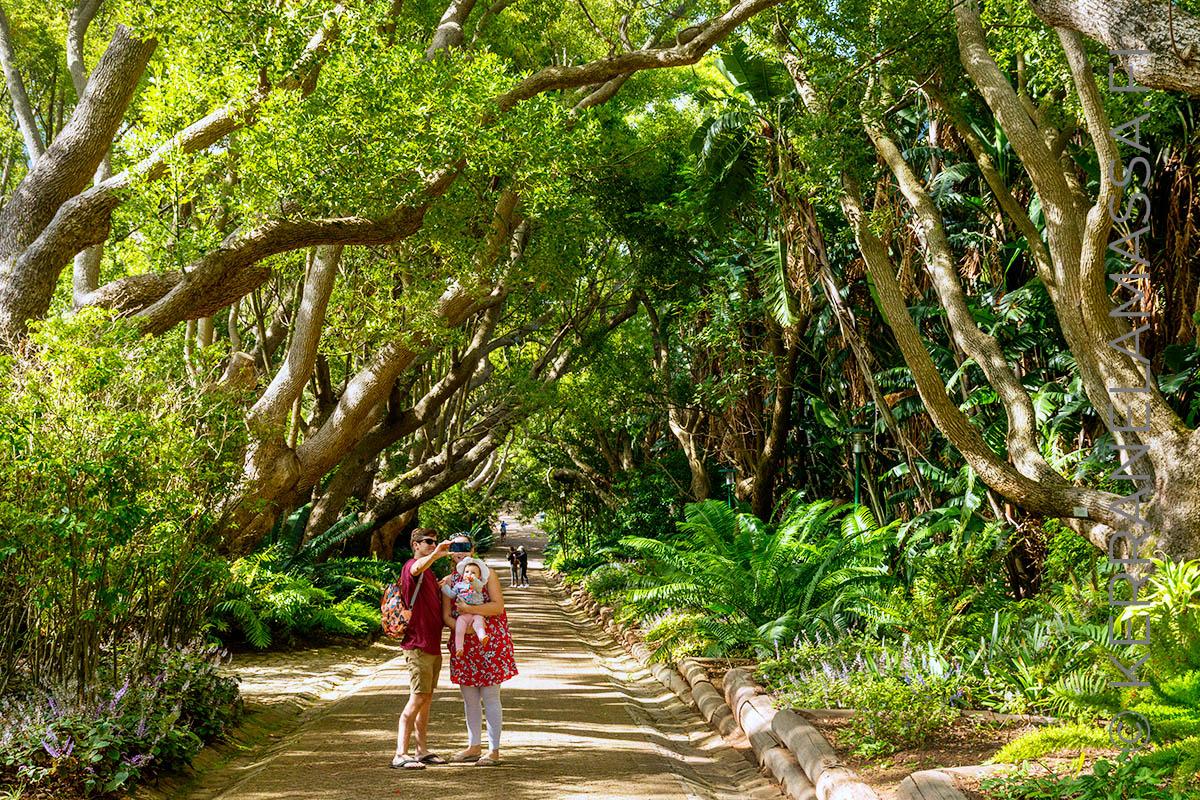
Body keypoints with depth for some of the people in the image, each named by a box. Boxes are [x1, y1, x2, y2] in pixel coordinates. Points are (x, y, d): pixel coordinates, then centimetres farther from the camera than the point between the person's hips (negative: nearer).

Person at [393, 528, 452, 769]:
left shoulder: (428, 574, 20)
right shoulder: (411, 567, -11)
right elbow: (418, 567, -38)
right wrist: (435, 555, -57)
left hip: (433, 645, 9)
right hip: (418, 645, -9)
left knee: (427, 698, 12)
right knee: (417, 699, -11)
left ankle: (421, 751, 18)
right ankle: (400, 754, -11)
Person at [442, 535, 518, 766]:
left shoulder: (487, 574, -1)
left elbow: (498, 606, -11)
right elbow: (446, 616, 2)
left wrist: (468, 609, -21)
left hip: (490, 643, -4)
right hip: (463, 645, 4)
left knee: (490, 697, -3)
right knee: (469, 699, 10)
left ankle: (493, 751, 2)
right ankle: (474, 747, 22)